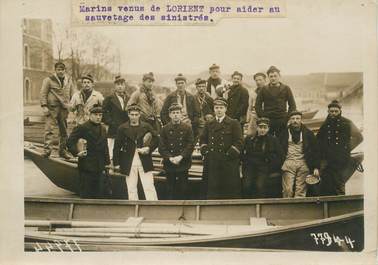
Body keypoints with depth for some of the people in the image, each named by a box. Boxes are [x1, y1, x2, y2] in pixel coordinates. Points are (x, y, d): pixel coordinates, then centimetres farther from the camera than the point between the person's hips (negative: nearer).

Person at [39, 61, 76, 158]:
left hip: (64, 108, 5)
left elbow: (73, 94, 18)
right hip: (52, 107, -4)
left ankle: (63, 150, 18)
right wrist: (44, 106, -12)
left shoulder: (69, 80, 13)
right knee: (49, 129, -11)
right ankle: (47, 149, -11)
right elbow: (43, 94, -3)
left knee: (64, 130, 9)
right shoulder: (49, 80, -1)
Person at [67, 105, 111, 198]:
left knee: (100, 194, 10)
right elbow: (70, 141, -12)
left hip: (99, 168, 6)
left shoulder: (103, 129, 14)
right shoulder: (82, 128, -8)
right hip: (86, 167, -6)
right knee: (86, 194, 1)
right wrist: (76, 152, -18)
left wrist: (107, 163, 13)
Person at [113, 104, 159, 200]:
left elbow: (156, 140, 8)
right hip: (129, 164, 1)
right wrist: (116, 163, -2)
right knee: (131, 190, 6)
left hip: (145, 162, 0)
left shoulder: (147, 126, 3)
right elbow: (117, 147, 2)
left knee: (149, 188, -1)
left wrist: (149, 148, -9)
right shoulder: (122, 128, 2)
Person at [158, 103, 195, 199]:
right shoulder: (165, 129, 5)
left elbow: (191, 145, -3)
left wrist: (181, 156, -14)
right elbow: (161, 147, 1)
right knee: (171, 190, 6)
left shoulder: (187, 128, 2)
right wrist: (170, 158, -13)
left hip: (183, 164, -1)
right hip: (169, 164, 1)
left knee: (183, 188, 2)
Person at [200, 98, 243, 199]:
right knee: (213, 190, 5)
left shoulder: (234, 123, 2)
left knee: (231, 190, 0)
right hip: (212, 164, 3)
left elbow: (239, 141, -4)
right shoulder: (209, 125, 15)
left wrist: (229, 155, -11)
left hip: (229, 164, -3)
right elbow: (203, 140, 19)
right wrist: (205, 152, 4)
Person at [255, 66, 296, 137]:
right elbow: (257, 105, 6)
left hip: (282, 121, 0)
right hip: (267, 121, 0)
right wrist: (262, 117, -4)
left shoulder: (286, 89, 6)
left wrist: (287, 117, -5)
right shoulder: (264, 89, 6)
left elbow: (292, 105, 6)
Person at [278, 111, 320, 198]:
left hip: (303, 164, 0)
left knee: (301, 192, -5)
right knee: (287, 191, -9)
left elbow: (316, 151, 8)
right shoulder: (284, 134, 11)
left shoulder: (308, 133, 11)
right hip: (288, 164, 0)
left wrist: (316, 168, 0)